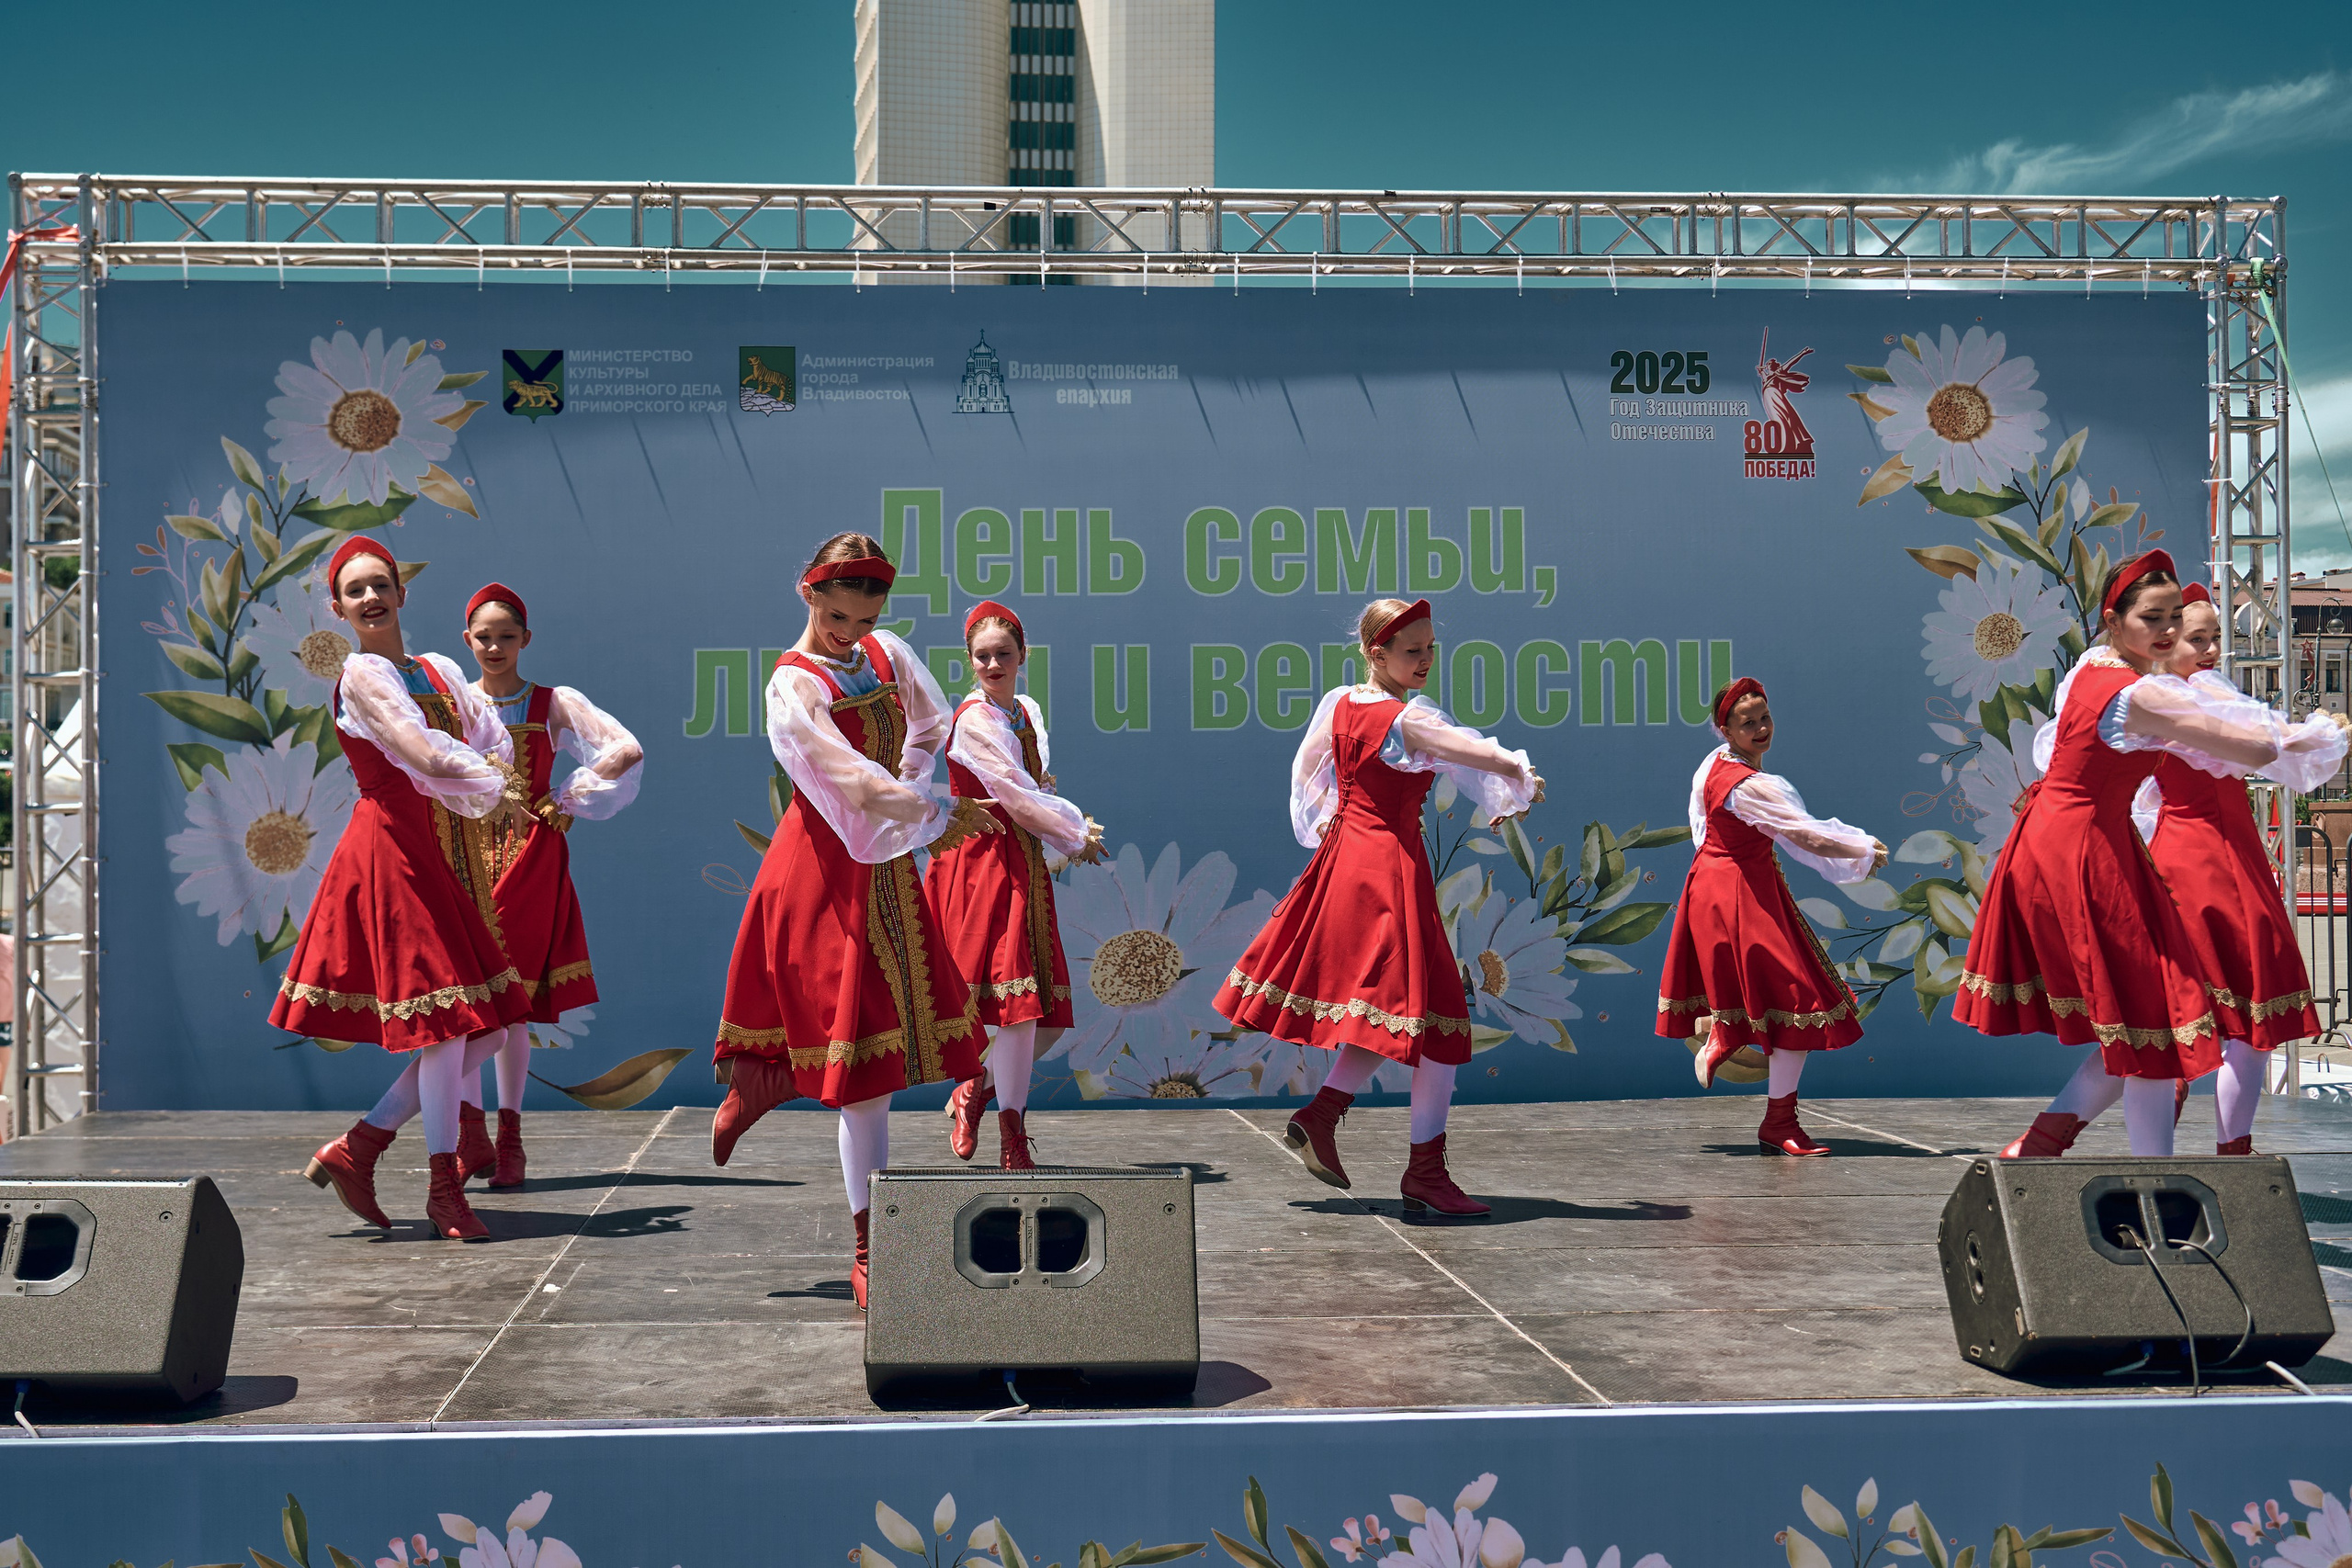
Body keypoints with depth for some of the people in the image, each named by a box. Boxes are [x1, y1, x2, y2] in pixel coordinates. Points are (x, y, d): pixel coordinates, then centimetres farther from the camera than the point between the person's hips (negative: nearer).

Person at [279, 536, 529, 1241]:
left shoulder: (439, 672, 16)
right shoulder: (362, 675, -6)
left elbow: (492, 745, 6)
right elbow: (420, 752, -18)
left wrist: (490, 788, -13)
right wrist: (489, 785, -7)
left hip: (449, 859, 8)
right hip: (394, 852, -8)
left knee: (485, 1029, 6)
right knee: (449, 1019, -10)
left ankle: (359, 1146, 17)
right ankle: (445, 1187, 3)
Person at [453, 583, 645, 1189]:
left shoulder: (554, 703, 3)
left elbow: (628, 752, -7)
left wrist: (565, 800, -5)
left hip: (531, 855, -1)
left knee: (515, 1000, 0)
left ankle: (509, 1138, 8)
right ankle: (472, 1136, -2)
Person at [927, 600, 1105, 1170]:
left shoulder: (1027, 713, 15)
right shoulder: (973, 719, -9)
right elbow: (1019, 799, -10)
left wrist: (1072, 835, 3)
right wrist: (1078, 834, 1)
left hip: (1024, 862, 8)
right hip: (984, 861, -8)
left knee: (1049, 1016, 3)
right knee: (1016, 1000, -14)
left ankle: (975, 1090, 25)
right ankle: (1014, 1143, -7)